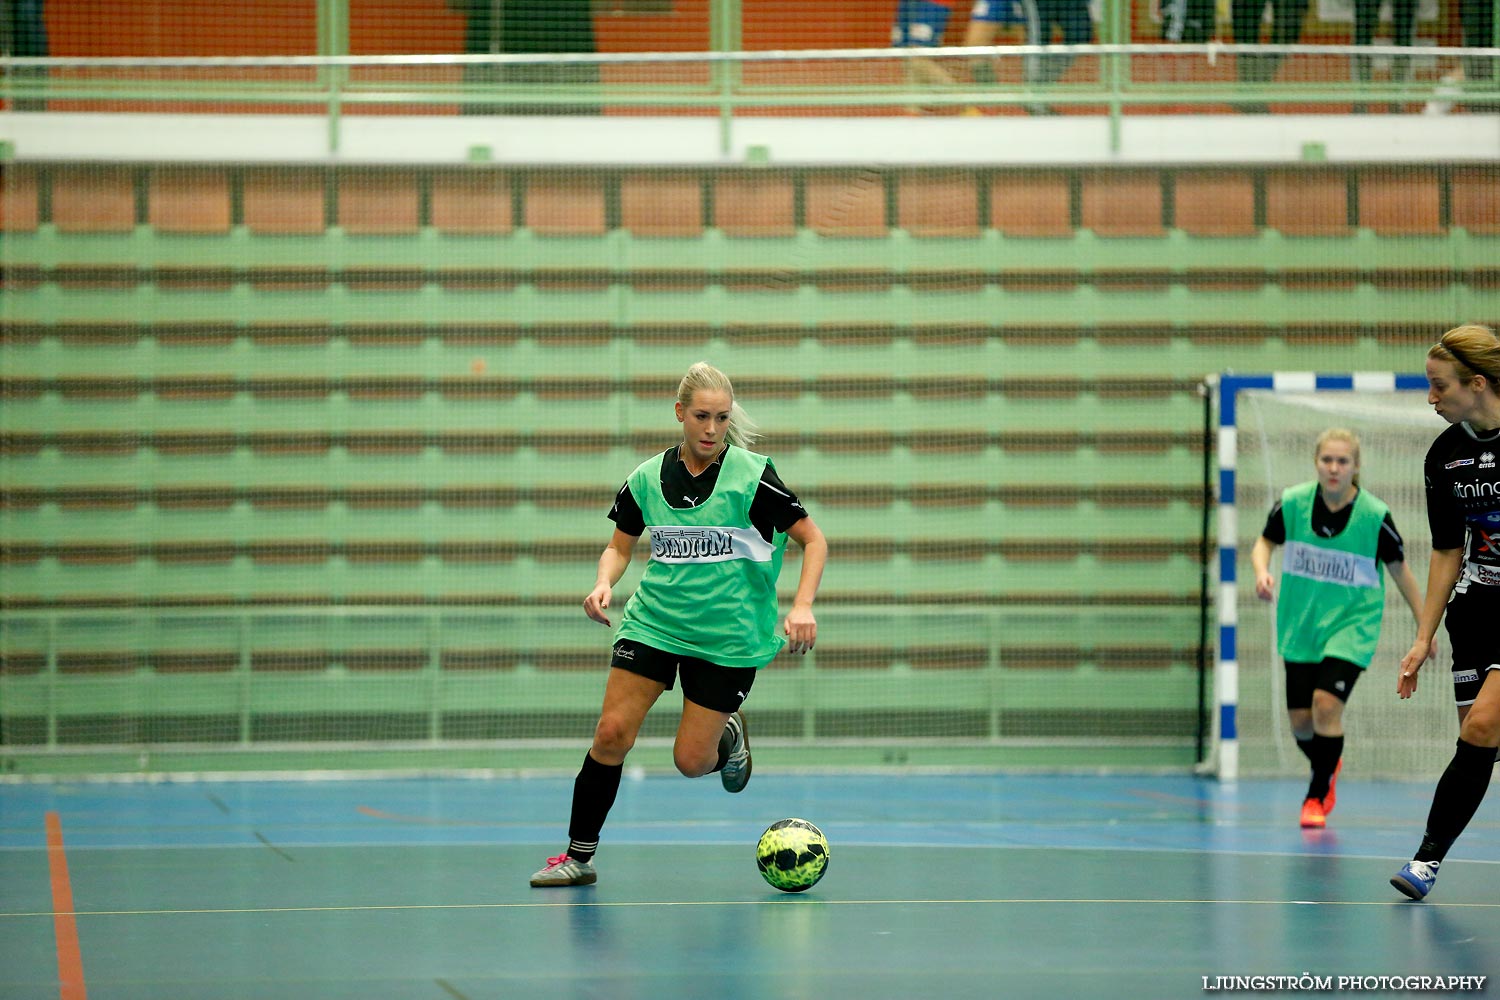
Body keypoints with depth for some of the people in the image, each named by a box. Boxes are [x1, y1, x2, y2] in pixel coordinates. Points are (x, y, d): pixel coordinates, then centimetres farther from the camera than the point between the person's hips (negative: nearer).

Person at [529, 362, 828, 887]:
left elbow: (813, 540, -5)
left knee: (691, 761, -5)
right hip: (653, 622, 3)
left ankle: (728, 733, 32)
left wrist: (802, 606, -19)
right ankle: (578, 856, 2)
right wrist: (604, 583, -7)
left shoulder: (751, 476, -10)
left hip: (726, 635, -3)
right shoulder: (646, 479, 0)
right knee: (612, 733, -10)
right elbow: (620, 547, 14)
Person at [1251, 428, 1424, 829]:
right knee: (1300, 721, 5)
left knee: (1326, 703, -20)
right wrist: (1262, 570, -14)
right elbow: (1265, 542, 8)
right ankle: (1328, 767, 40)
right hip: (1301, 626, 3)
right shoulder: (1293, 503, -10)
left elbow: (1399, 569, -1)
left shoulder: (1374, 515, -14)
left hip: (1352, 623, -3)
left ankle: (1317, 795, -1)